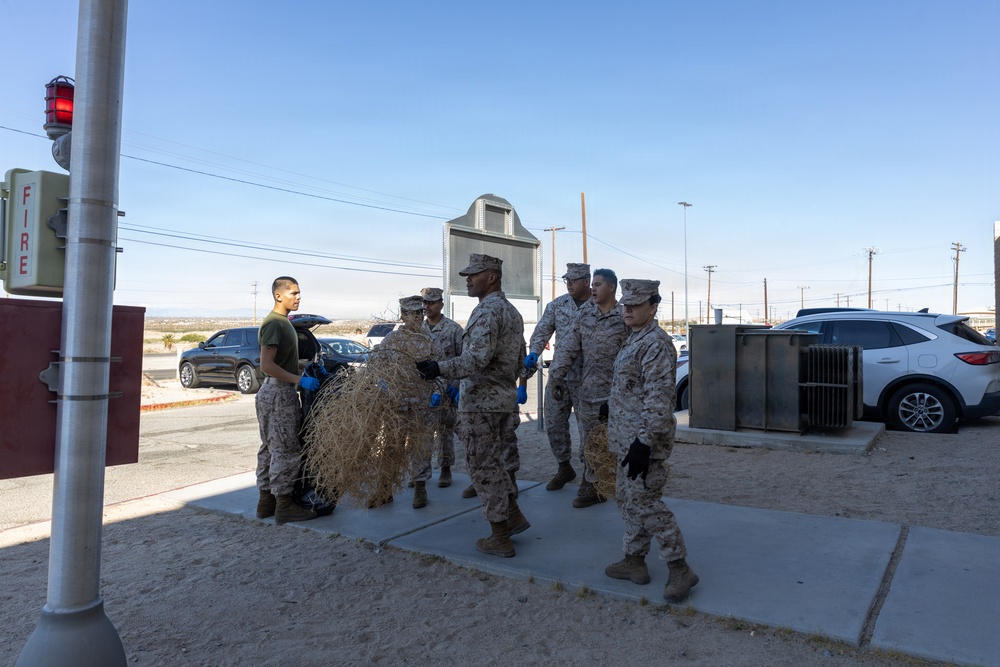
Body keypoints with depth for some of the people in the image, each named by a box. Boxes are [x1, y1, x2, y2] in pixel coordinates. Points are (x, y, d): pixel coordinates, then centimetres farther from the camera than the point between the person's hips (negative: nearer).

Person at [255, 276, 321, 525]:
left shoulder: (283, 321, 15)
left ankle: (266, 500, 22)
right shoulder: (273, 323, -15)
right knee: (286, 450, -5)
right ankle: (284, 506, 1)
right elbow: (266, 366, -22)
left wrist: (307, 370, 11)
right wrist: (300, 380, -22)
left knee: (271, 449, 14)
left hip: (279, 392, 10)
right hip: (279, 393, -10)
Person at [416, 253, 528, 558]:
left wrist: (440, 369, -32)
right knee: (491, 461, 22)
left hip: (480, 401, -10)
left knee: (483, 466, 0)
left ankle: (500, 538, 8)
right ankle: (513, 515, 27)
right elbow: (518, 358, 21)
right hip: (503, 397, 10)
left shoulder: (487, 311, -18)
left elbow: (477, 358, -29)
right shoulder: (511, 310, 15)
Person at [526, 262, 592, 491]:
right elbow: (542, 331, 6)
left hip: (586, 378, -4)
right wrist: (534, 353, -12)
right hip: (559, 374, 4)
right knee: (554, 422, 9)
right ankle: (564, 468, 26)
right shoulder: (557, 305, 5)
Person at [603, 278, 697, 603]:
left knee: (645, 504, -5)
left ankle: (680, 569, 8)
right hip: (626, 439, 10)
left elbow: (658, 400, -24)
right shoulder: (634, 340, 14)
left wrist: (644, 443, -26)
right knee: (627, 498, 16)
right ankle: (634, 560, 29)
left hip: (643, 442, -10)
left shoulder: (656, 344, -18)